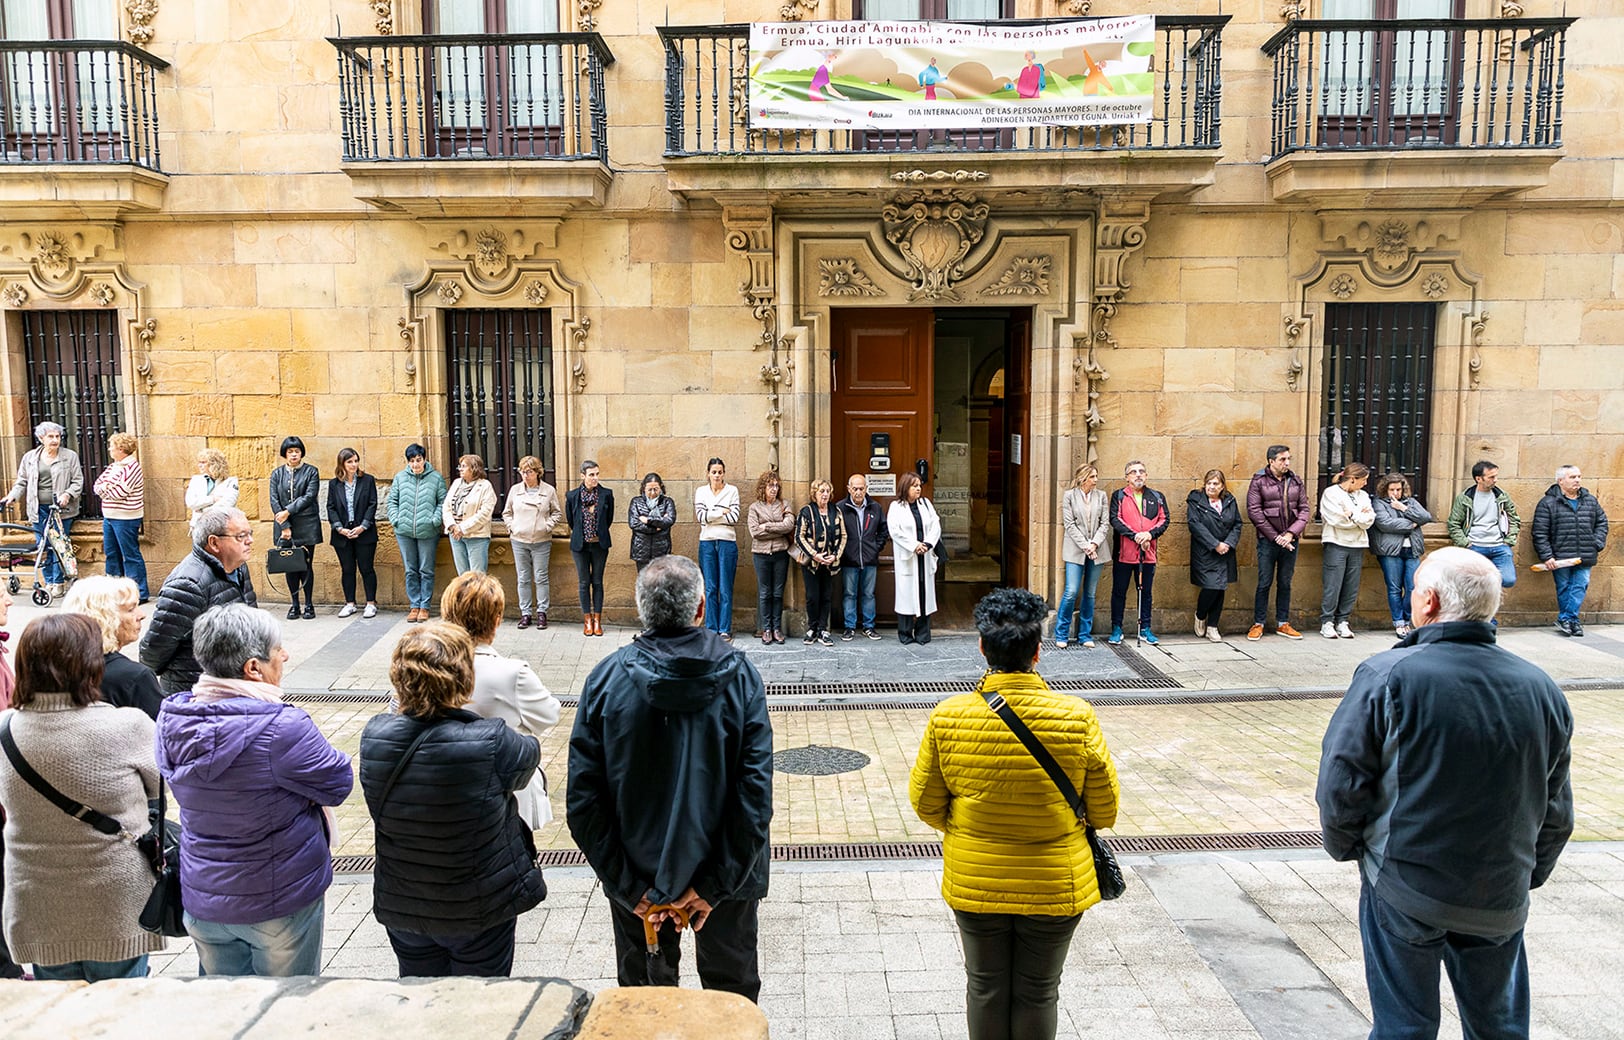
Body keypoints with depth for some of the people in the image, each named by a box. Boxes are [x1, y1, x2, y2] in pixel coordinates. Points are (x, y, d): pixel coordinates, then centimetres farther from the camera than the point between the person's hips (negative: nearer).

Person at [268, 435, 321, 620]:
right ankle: (295, 604, 12)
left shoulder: (311, 472, 3)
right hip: (284, 525, 2)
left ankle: (309, 604, 7)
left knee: (306, 565, -1)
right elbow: (274, 500, 2)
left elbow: (309, 496, -7)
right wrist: (285, 526, -7)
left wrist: (288, 511, -14)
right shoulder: (277, 474, 10)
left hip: (306, 525, -2)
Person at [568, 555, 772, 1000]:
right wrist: (716, 884, -14)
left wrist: (626, 884, -9)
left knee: (643, 987, 23)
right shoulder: (740, 677, -16)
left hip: (638, 875, 1)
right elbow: (756, 796, -20)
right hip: (724, 871, -1)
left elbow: (582, 800, -14)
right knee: (733, 987, 22)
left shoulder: (607, 677, -13)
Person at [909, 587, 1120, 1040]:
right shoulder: (1078, 718, -20)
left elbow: (926, 802, -5)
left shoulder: (947, 717, -18)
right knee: (1038, 992, 19)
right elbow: (1104, 809, -8)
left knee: (985, 987, 21)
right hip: (1055, 885, -1)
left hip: (973, 881, 1)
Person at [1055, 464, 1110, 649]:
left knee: (1090, 594, 7)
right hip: (1075, 550, -3)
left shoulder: (1101, 496, 9)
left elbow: (1105, 523, 5)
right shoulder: (1069, 495, 1)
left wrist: (1094, 544, -9)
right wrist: (1085, 546, -12)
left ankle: (1085, 635, 15)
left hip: (1097, 551, 3)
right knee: (1071, 592, -9)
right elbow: (1069, 524, -4)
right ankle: (1061, 635, 3)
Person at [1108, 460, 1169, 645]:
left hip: (1148, 554, 2)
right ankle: (1116, 629, 13)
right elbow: (1115, 519, -8)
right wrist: (1135, 536, -18)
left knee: (1145, 592, 9)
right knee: (1119, 592, 4)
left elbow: (1165, 519, 5)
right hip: (1124, 553, -2)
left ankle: (1145, 629, 17)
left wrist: (1150, 534, -13)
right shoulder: (1118, 496, 2)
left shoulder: (1157, 497, 11)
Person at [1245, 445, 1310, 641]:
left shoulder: (1295, 481, 8)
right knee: (1264, 583, 1)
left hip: (1290, 540, 4)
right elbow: (1254, 511, -9)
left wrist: (1291, 533, -8)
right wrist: (1275, 537, -11)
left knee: (1285, 583, 11)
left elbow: (1304, 509, 6)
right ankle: (1258, 624, 10)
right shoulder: (1259, 481, -4)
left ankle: (1283, 623, 20)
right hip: (1268, 540, -4)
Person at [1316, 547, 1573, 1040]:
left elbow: (1340, 784, -14)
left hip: (1404, 889, -4)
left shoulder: (1387, 676, -18)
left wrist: (1346, 847, 5)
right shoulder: (1540, 689, -3)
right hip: (1501, 896, 4)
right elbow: (1556, 811, 7)